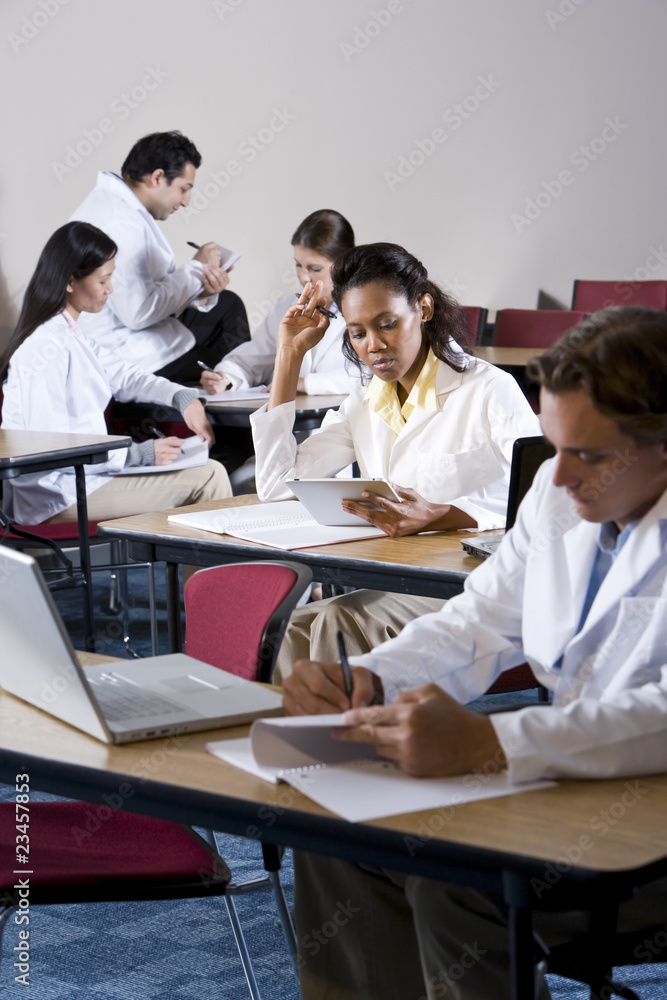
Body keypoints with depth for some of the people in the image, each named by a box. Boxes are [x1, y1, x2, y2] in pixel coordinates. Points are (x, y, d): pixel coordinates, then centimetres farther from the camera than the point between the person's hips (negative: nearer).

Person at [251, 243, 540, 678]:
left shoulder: (489, 390, -3)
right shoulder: (363, 406, 18)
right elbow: (277, 484, 10)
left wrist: (437, 516, -31)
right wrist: (291, 353, 12)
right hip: (390, 588, 5)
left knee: (337, 623, -31)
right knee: (293, 627, -27)